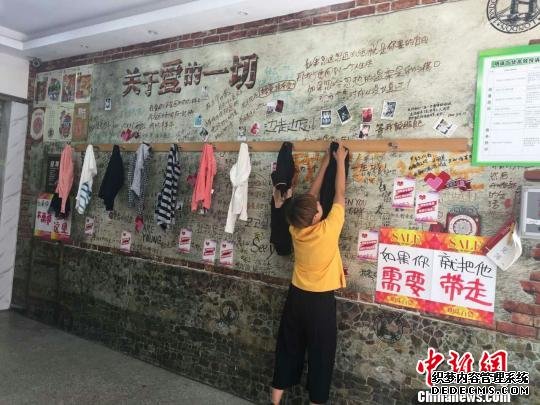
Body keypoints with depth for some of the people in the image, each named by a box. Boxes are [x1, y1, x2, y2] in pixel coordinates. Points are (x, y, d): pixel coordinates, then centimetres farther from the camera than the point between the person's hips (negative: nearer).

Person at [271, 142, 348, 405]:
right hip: (321, 301, -5)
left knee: (287, 349, 17)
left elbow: (311, 195, 3)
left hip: (296, 297, 5)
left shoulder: (296, 229, -8)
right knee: (320, 354, 11)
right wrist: (340, 160, 1)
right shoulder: (328, 229, -21)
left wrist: (324, 163, 9)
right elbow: (339, 194, -10)